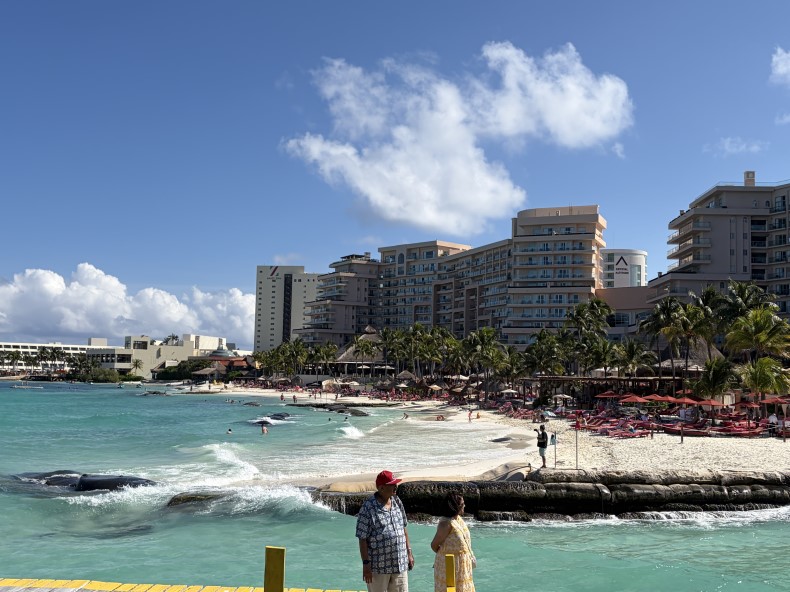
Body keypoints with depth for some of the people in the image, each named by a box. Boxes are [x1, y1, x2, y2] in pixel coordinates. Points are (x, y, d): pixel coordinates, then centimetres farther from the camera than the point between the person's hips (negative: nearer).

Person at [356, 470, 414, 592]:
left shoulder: (397, 502, 5)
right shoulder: (368, 508, -15)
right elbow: (362, 539, -13)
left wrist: (409, 552, 13)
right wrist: (366, 564, -15)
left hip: (400, 563, 6)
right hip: (378, 566, -6)